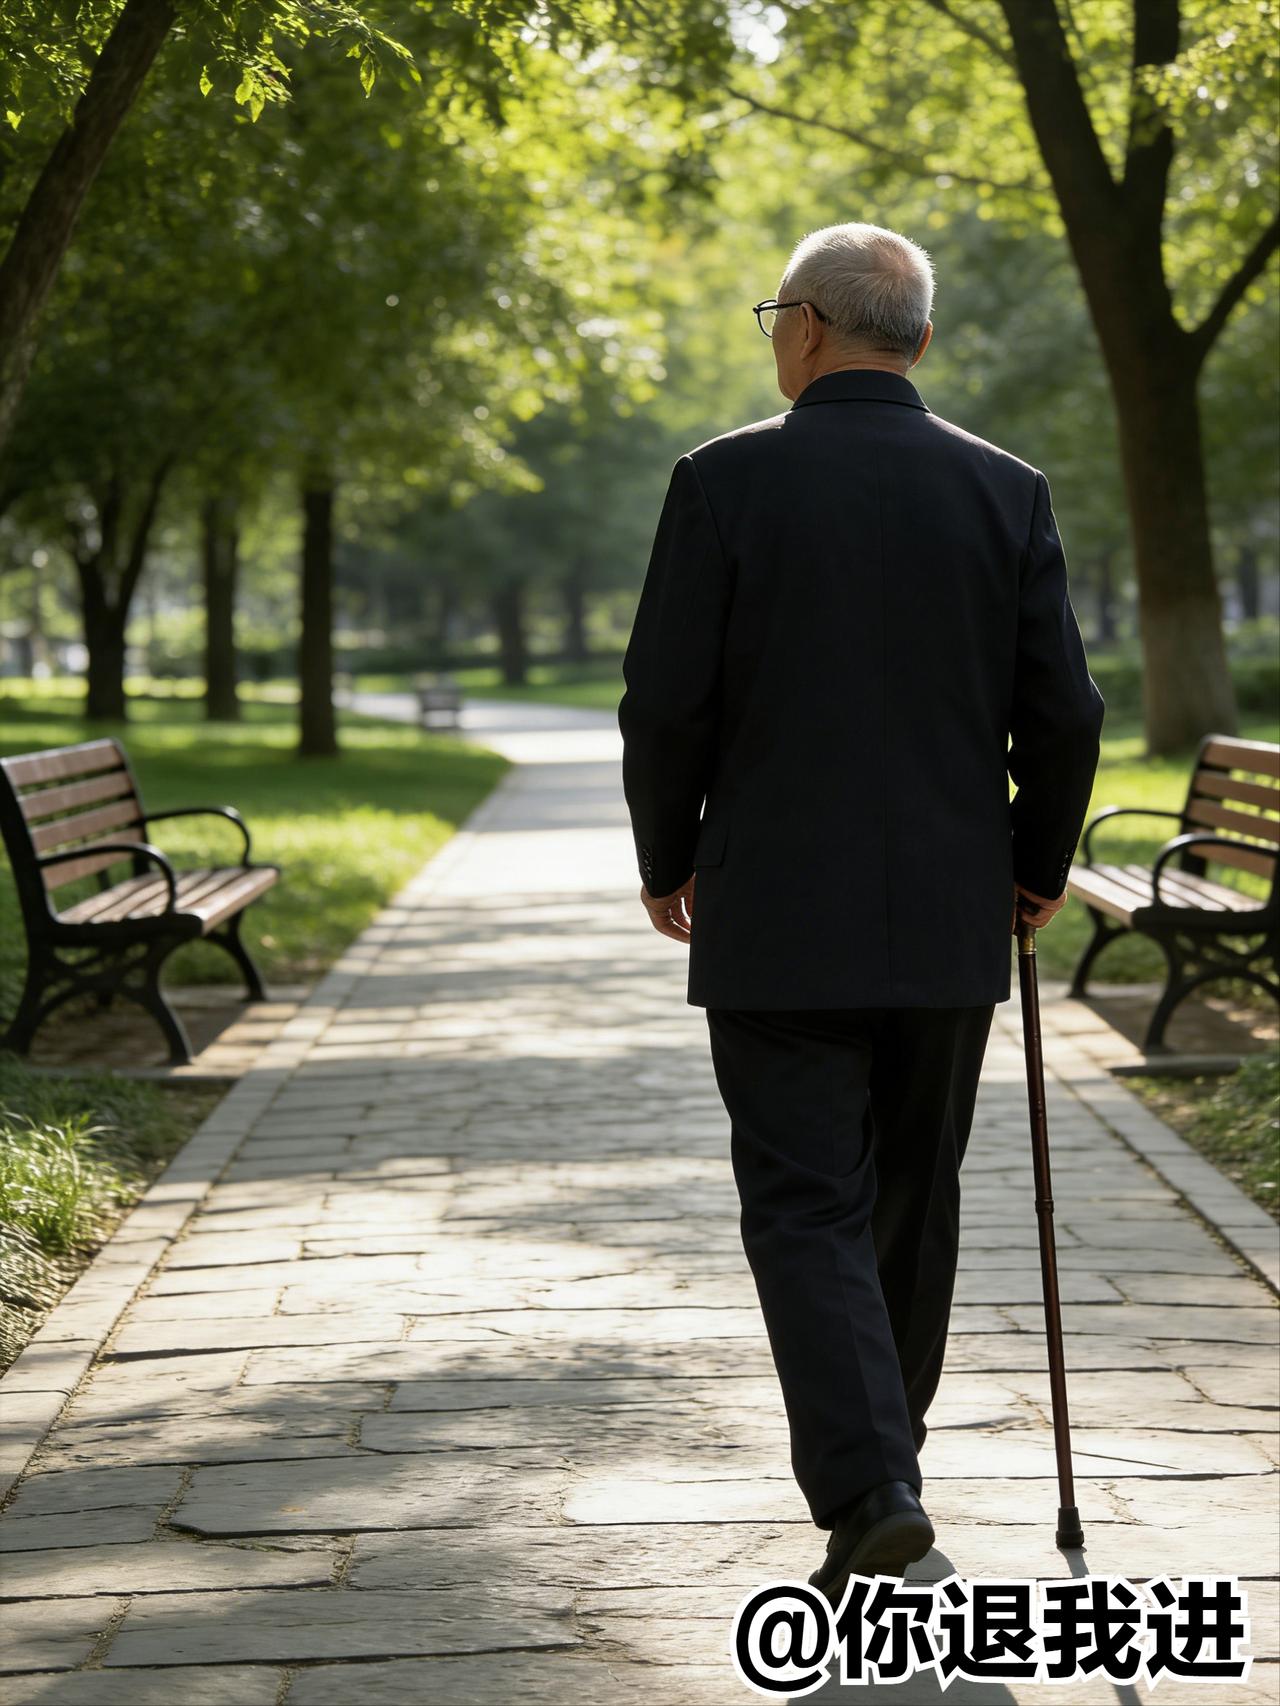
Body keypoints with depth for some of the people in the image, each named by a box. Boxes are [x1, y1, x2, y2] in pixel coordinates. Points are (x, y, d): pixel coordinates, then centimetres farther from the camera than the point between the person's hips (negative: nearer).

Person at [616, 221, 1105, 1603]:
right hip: (948, 919, 3)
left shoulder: (726, 481, -7)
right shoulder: (1004, 492, 1)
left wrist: (666, 862, 7)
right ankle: (876, 1464, 31)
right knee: (914, 1201, 17)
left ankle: (872, 1498, -15)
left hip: (776, 919, -3)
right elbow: (1062, 713, -1)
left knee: (806, 1210, -1)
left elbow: (667, 701, -9)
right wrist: (1039, 863, 15)